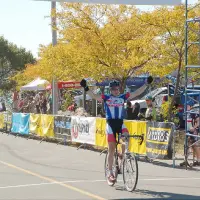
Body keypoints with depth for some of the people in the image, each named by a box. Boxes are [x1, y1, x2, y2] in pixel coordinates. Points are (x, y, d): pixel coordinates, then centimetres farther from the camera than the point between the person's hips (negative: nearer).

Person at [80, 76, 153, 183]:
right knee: (111, 149, -2)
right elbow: (94, 96, -11)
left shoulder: (123, 97, 7)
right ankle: (110, 173, 6)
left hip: (120, 123, 2)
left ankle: (123, 156, -4)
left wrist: (147, 84, -1)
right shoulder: (106, 98, 0)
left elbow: (136, 93, 5)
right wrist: (86, 88, -25)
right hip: (110, 123, -2)